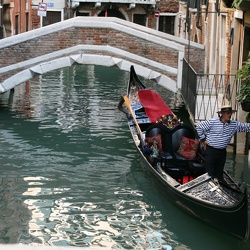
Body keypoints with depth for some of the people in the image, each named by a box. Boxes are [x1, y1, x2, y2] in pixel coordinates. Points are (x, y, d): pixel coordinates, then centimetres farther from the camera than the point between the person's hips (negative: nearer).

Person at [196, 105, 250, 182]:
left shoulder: (234, 124, -1)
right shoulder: (212, 122, -13)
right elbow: (199, 127, -6)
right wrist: (203, 140, -2)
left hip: (222, 152, 5)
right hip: (211, 151, -5)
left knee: (219, 172, 16)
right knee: (210, 173, 0)